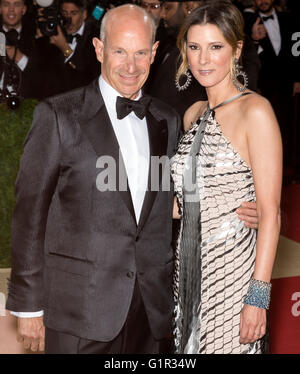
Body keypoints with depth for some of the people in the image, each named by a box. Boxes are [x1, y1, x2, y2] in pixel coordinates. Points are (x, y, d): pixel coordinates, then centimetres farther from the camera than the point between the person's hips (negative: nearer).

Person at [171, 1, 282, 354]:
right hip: (190, 268, 7)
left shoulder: (255, 110, -12)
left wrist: (258, 295, -19)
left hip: (234, 271, -6)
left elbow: (270, 212, -15)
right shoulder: (194, 113, 10)